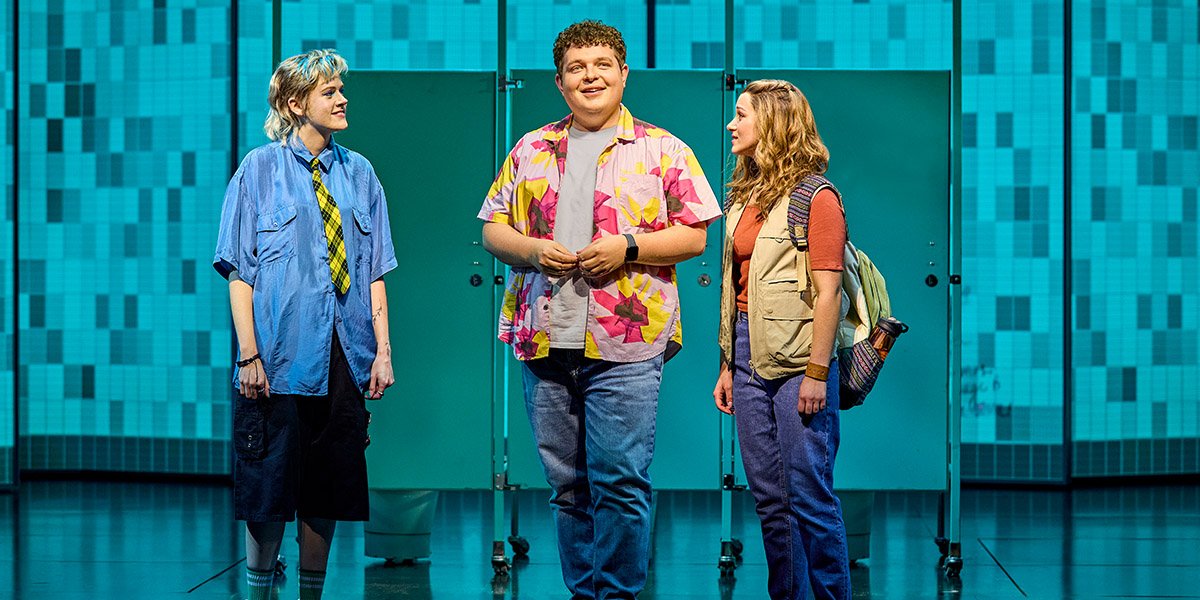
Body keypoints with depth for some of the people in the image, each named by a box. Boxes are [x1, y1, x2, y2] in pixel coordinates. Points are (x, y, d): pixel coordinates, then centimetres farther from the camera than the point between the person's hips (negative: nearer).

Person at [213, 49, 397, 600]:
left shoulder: (358, 173, 11)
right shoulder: (261, 169, 1)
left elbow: (374, 270, 10)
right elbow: (239, 270, -3)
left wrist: (383, 350, 2)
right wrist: (249, 355, -12)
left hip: (343, 358, 3)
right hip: (281, 358, -3)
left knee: (329, 490, 7)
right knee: (270, 490, 0)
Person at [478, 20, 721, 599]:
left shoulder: (662, 150, 5)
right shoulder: (531, 150, 15)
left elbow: (694, 236, 1)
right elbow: (493, 228, 16)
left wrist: (627, 247, -13)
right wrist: (532, 250, -5)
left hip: (624, 345, -4)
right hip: (544, 344, 4)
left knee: (619, 481, -8)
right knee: (567, 484, 9)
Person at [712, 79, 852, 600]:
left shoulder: (815, 197, -7)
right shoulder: (744, 196, 16)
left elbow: (826, 292, -12)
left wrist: (817, 372, -17)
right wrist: (727, 366, 13)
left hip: (798, 359, -7)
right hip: (750, 355, 8)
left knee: (808, 494, -5)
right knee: (767, 496, 9)